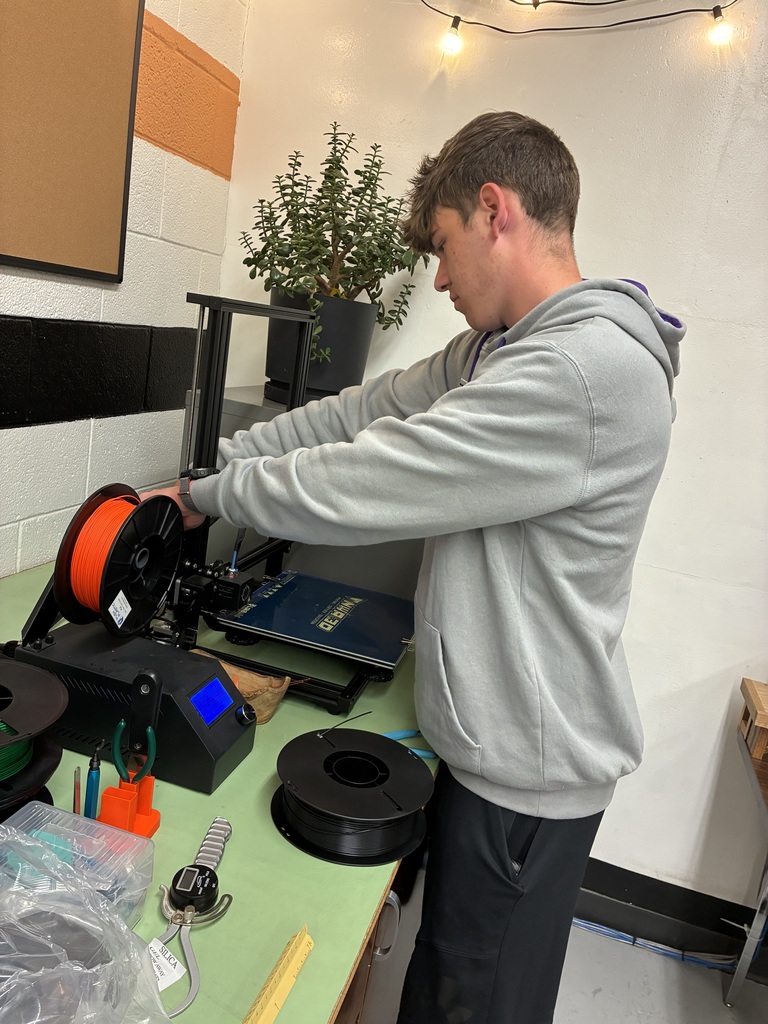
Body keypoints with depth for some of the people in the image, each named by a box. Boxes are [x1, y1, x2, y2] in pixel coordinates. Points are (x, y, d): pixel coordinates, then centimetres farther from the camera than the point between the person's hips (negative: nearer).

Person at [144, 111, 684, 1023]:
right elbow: (369, 409, 7)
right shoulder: (492, 350, 6)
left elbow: (359, 486, -27)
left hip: (526, 774, -8)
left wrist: (208, 494, -11)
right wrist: (218, 458, 2)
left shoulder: (589, 369, -28)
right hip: (487, 735, 8)